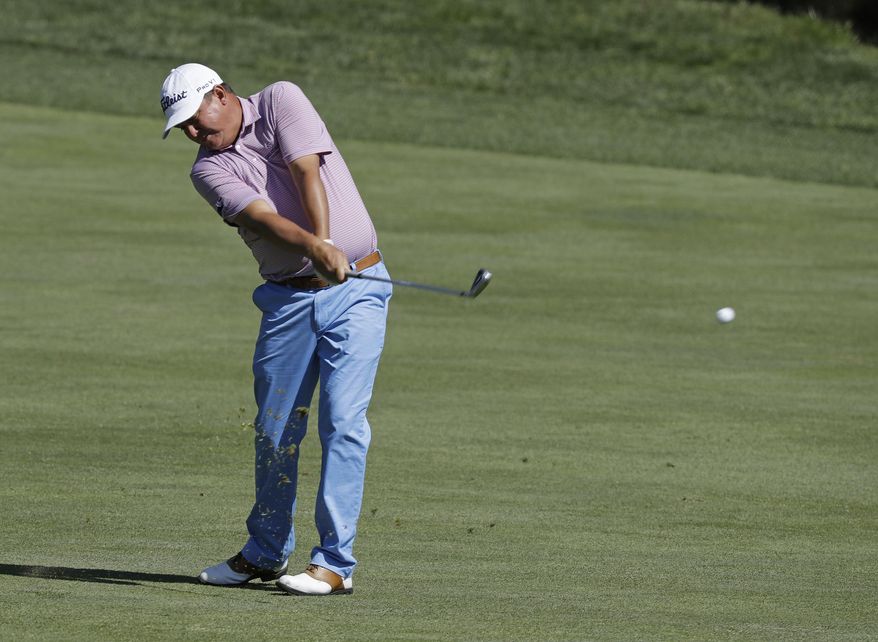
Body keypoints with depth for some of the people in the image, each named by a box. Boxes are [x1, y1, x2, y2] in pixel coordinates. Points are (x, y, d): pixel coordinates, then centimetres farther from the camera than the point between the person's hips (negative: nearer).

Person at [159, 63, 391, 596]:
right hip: (287, 300, 4)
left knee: (342, 418, -11)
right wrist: (316, 247, -34)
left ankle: (336, 562, -10)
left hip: (355, 290, -4)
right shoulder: (209, 170, 3)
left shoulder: (281, 102, -2)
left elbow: (307, 172, -17)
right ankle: (266, 553, 26)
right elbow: (263, 217, -15)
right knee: (275, 428, 9)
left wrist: (325, 242, -32)